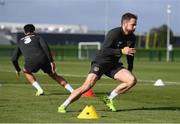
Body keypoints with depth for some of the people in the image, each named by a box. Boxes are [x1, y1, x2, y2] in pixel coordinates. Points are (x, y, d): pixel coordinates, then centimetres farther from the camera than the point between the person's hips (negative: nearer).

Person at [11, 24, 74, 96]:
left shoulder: (20, 42, 31)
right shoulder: (37, 37, 26)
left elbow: (14, 59, 28)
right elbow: (45, 47, 4)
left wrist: (18, 69, 46)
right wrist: (51, 61, 1)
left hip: (31, 62, 0)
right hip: (43, 59, 1)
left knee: (26, 71, 33)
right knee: (54, 75, 20)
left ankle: (39, 89, 16)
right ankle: (73, 91, 10)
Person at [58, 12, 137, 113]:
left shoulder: (132, 38, 1)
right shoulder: (114, 33, -21)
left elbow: (130, 54, 17)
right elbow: (104, 51, -29)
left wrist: (130, 70, 16)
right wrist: (121, 51, -34)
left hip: (113, 65, 7)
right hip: (101, 62, -7)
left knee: (132, 80, -14)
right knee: (87, 86, -21)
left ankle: (109, 99, 1)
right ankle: (63, 106, -9)